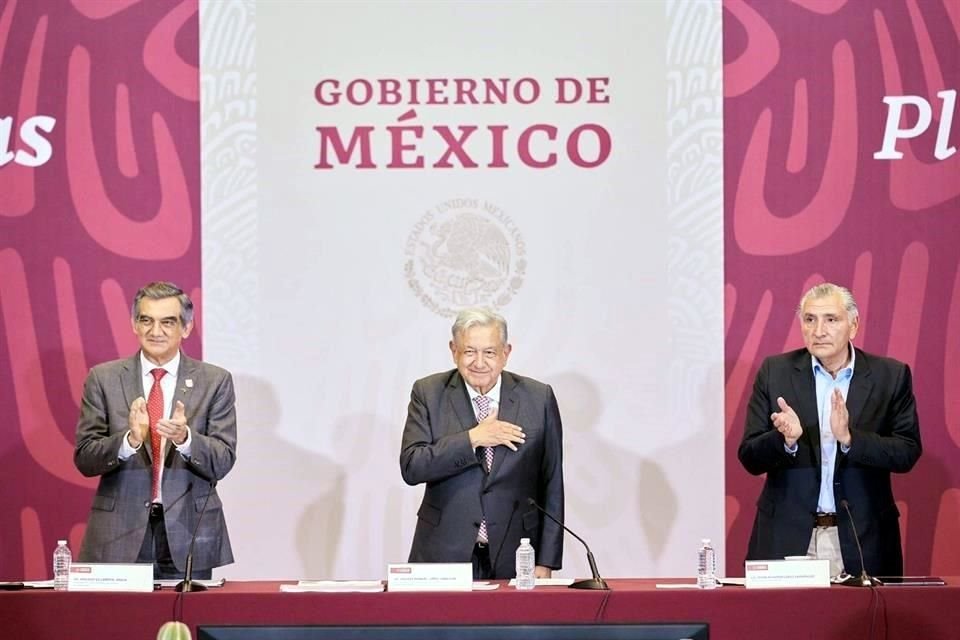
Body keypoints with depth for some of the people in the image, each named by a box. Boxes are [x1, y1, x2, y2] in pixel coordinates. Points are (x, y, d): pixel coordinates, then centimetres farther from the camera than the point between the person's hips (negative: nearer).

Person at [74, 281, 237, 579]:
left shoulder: (215, 381, 4)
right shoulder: (103, 379, 4)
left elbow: (223, 461, -2)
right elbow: (84, 459, -1)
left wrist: (185, 439, -22)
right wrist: (129, 440, -19)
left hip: (188, 538, 0)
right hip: (120, 537, 0)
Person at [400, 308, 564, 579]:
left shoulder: (539, 398, 1)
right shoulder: (428, 393, 1)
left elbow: (551, 486, 3)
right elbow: (411, 467, -9)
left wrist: (545, 563, -1)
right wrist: (472, 438, -17)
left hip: (514, 558, 0)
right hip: (445, 555, 0)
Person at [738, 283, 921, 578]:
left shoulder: (891, 376, 2)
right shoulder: (775, 372, 3)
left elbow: (908, 453, -5)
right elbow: (749, 458, 0)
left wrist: (849, 437, -20)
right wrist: (787, 439, -20)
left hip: (863, 540, 0)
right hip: (787, 538, 0)